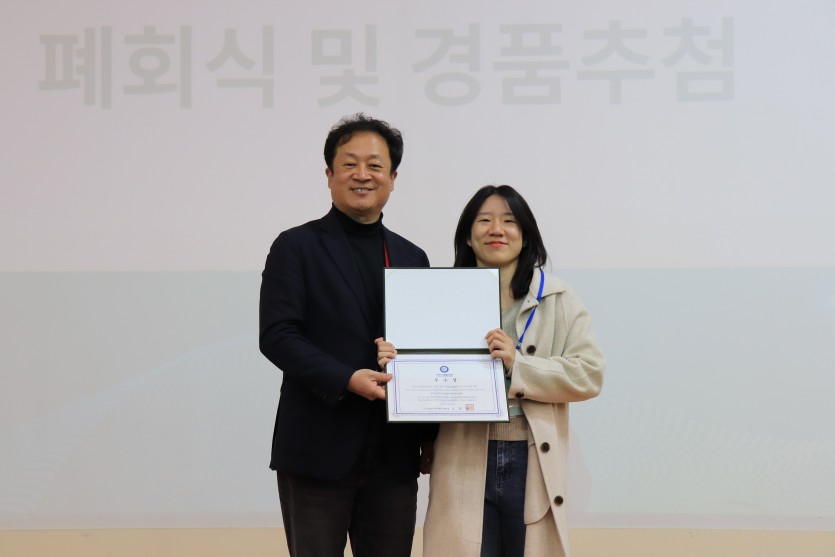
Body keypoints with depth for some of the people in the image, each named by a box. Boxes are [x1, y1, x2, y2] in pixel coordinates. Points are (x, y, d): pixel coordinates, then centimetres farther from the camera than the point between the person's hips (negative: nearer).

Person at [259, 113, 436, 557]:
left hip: (394, 455, 4)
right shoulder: (296, 247, 0)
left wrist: (432, 437, 5)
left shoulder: (412, 258, 13)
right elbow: (276, 336, -10)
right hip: (319, 451, -4)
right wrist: (347, 379, -21)